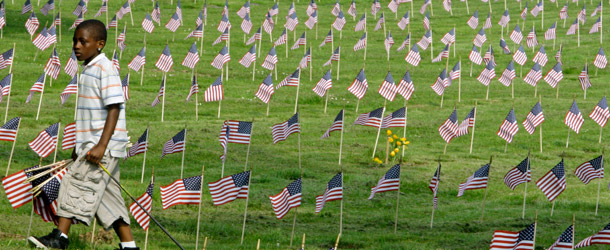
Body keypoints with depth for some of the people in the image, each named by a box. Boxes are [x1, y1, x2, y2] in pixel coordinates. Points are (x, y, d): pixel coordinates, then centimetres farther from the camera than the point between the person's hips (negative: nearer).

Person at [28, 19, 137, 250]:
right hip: (91, 143, 10)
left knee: (77, 180, -12)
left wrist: (101, 146, -25)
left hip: (105, 145, -10)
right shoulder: (88, 70, 16)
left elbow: (114, 108, -20)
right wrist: (80, 145, 26)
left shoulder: (105, 69, -14)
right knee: (107, 195, 9)